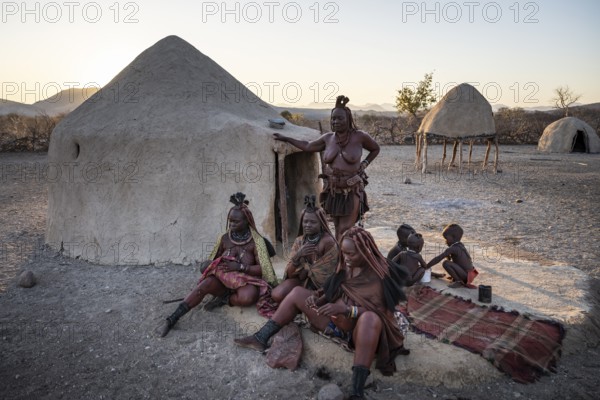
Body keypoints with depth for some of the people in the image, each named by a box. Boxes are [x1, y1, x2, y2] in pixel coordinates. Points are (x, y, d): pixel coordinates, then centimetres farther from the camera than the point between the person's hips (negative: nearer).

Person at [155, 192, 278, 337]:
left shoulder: (256, 241, -8)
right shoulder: (225, 238, 4)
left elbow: (262, 269, -13)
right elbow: (215, 259, 17)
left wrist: (240, 267, -22)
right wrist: (216, 265, -6)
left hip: (245, 281, -3)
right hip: (223, 278, 3)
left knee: (247, 297, -38)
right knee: (204, 285, -29)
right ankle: (172, 319, -33)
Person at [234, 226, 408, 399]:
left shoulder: (380, 274, -16)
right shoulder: (346, 266, 2)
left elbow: (377, 311, -22)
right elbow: (332, 293, 10)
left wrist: (346, 310, -33)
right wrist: (317, 298, -10)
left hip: (362, 328, -7)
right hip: (336, 322, 7)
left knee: (370, 318, -43)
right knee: (297, 292, 4)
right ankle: (261, 338, -1)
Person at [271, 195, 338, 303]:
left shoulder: (328, 241, -18)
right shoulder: (299, 241, -2)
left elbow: (324, 274, -15)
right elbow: (290, 274, -6)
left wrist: (304, 271, -8)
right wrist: (297, 255, -22)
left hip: (319, 284, -4)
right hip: (302, 279, 4)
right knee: (277, 295, -21)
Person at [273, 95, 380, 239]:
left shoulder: (359, 136, -6)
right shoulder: (328, 138, 5)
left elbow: (375, 149, 13)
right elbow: (308, 146, 21)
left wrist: (364, 164, -1)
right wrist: (285, 138, 25)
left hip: (352, 191, -4)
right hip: (333, 191, 4)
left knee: (344, 231, -9)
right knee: (338, 231, 10)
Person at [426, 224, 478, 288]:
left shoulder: (452, 249, -17)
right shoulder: (460, 246, 10)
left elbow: (438, 259, -17)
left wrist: (426, 266, -9)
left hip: (465, 275, -9)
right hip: (469, 273, 9)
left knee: (445, 263, -20)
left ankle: (459, 281, -9)